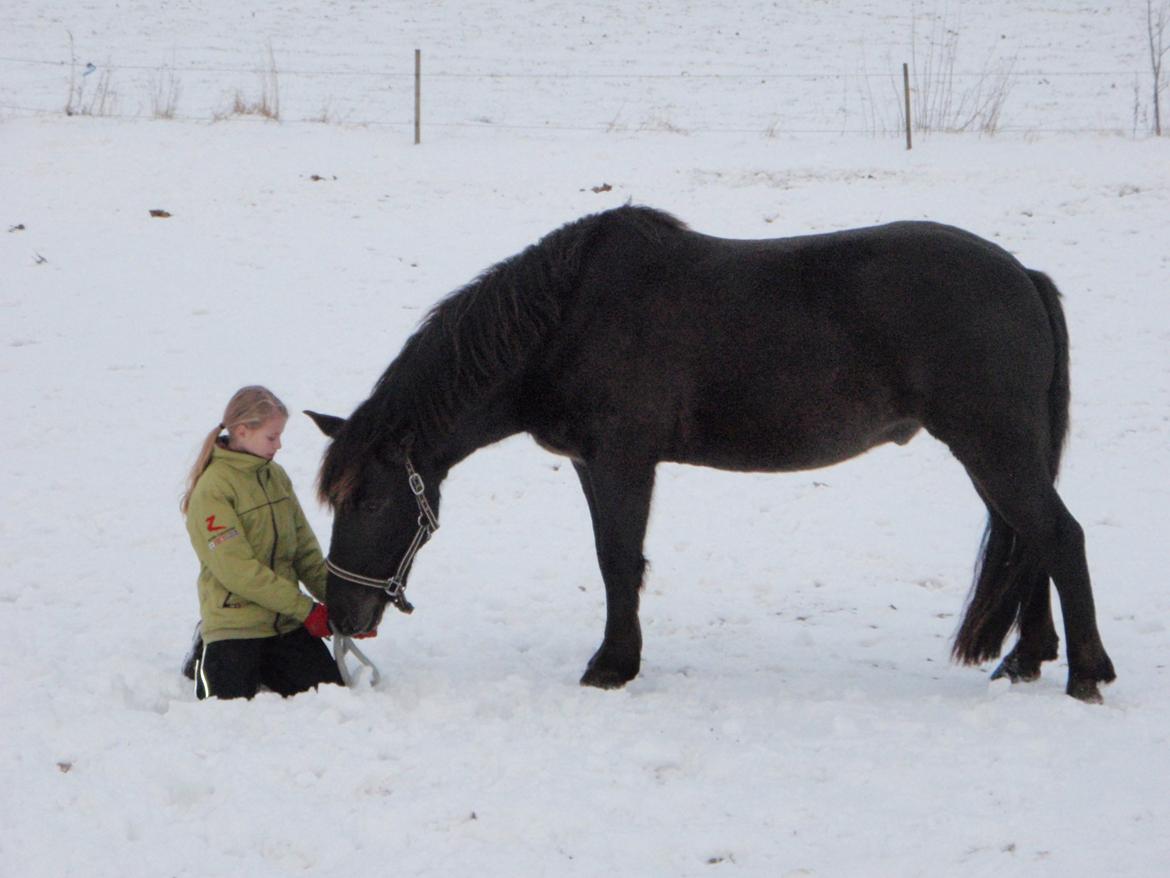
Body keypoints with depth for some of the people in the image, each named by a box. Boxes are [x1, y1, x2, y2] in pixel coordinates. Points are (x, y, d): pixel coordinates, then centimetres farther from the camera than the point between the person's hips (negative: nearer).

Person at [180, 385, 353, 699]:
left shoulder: (276, 477, 8)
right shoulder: (212, 488, -15)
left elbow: (305, 550, 10)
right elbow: (237, 570, -20)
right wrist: (304, 607, -20)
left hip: (286, 623, 6)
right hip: (235, 624, -6)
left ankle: (264, 667, 22)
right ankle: (205, 657, 20)